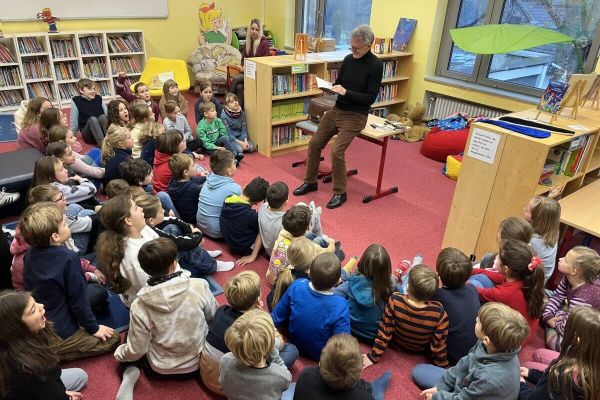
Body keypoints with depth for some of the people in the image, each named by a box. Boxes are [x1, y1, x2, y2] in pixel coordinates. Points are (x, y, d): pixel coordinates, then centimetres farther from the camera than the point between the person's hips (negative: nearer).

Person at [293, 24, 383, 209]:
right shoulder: (348, 59, 6)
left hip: (355, 116, -7)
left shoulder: (375, 66, -12)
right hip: (336, 110, 7)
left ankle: (340, 193, -1)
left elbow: (370, 98, -16)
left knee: (337, 151, -19)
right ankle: (310, 182, 21)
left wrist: (346, 92, -23)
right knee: (315, 143, 3)